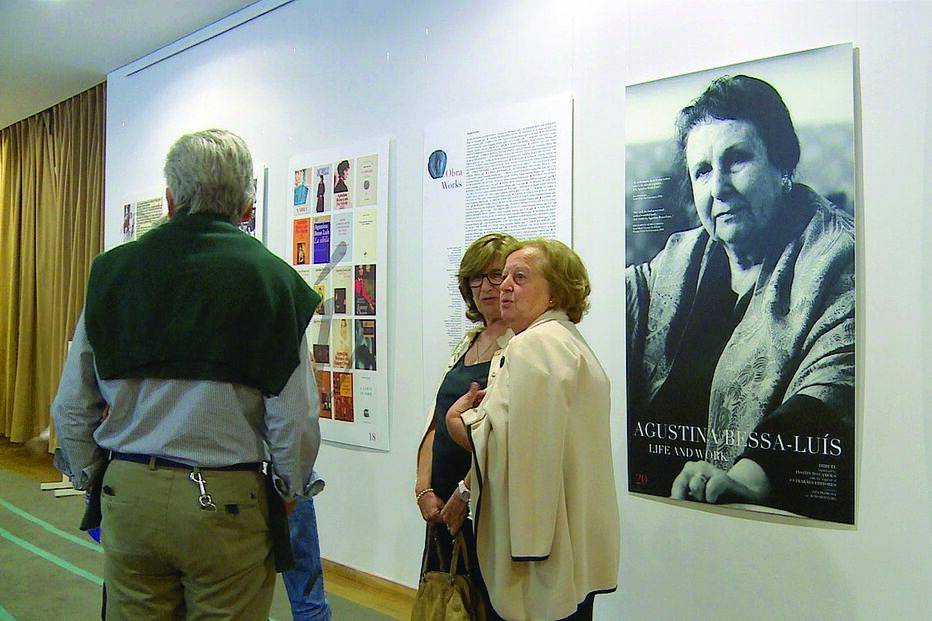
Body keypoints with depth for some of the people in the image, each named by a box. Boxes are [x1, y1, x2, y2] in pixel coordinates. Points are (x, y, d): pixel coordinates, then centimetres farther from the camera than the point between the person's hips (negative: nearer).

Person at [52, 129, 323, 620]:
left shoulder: (111, 272, 1)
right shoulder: (271, 278, -10)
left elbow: (70, 407, 6)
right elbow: (295, 419, -12)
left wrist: (91, 478, 22)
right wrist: (289, 490, 6)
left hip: (127, 494, 4)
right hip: (227, 505, -3)